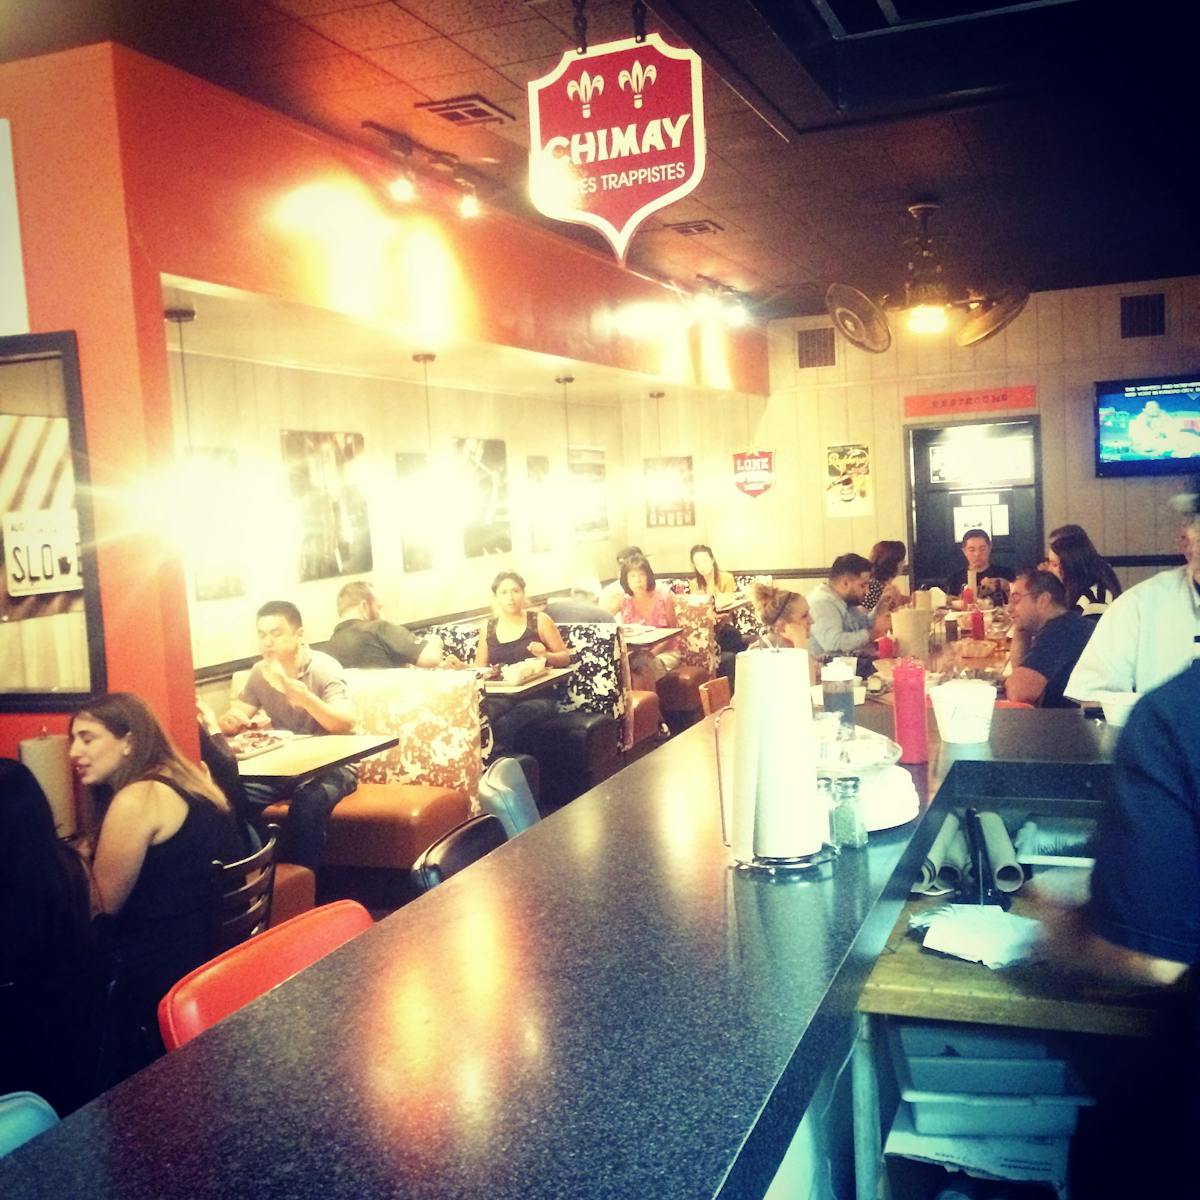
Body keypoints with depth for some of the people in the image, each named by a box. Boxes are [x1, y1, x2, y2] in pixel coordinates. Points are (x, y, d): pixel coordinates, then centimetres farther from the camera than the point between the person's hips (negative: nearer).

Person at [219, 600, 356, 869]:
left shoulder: (324, 668, -14)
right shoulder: (260, 672, 2)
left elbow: (345, 725, -27)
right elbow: (234, 719, 6)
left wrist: (302, 695, -45)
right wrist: (229, 720, -21)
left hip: (330, 764, -5)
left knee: (309, 800, -36)